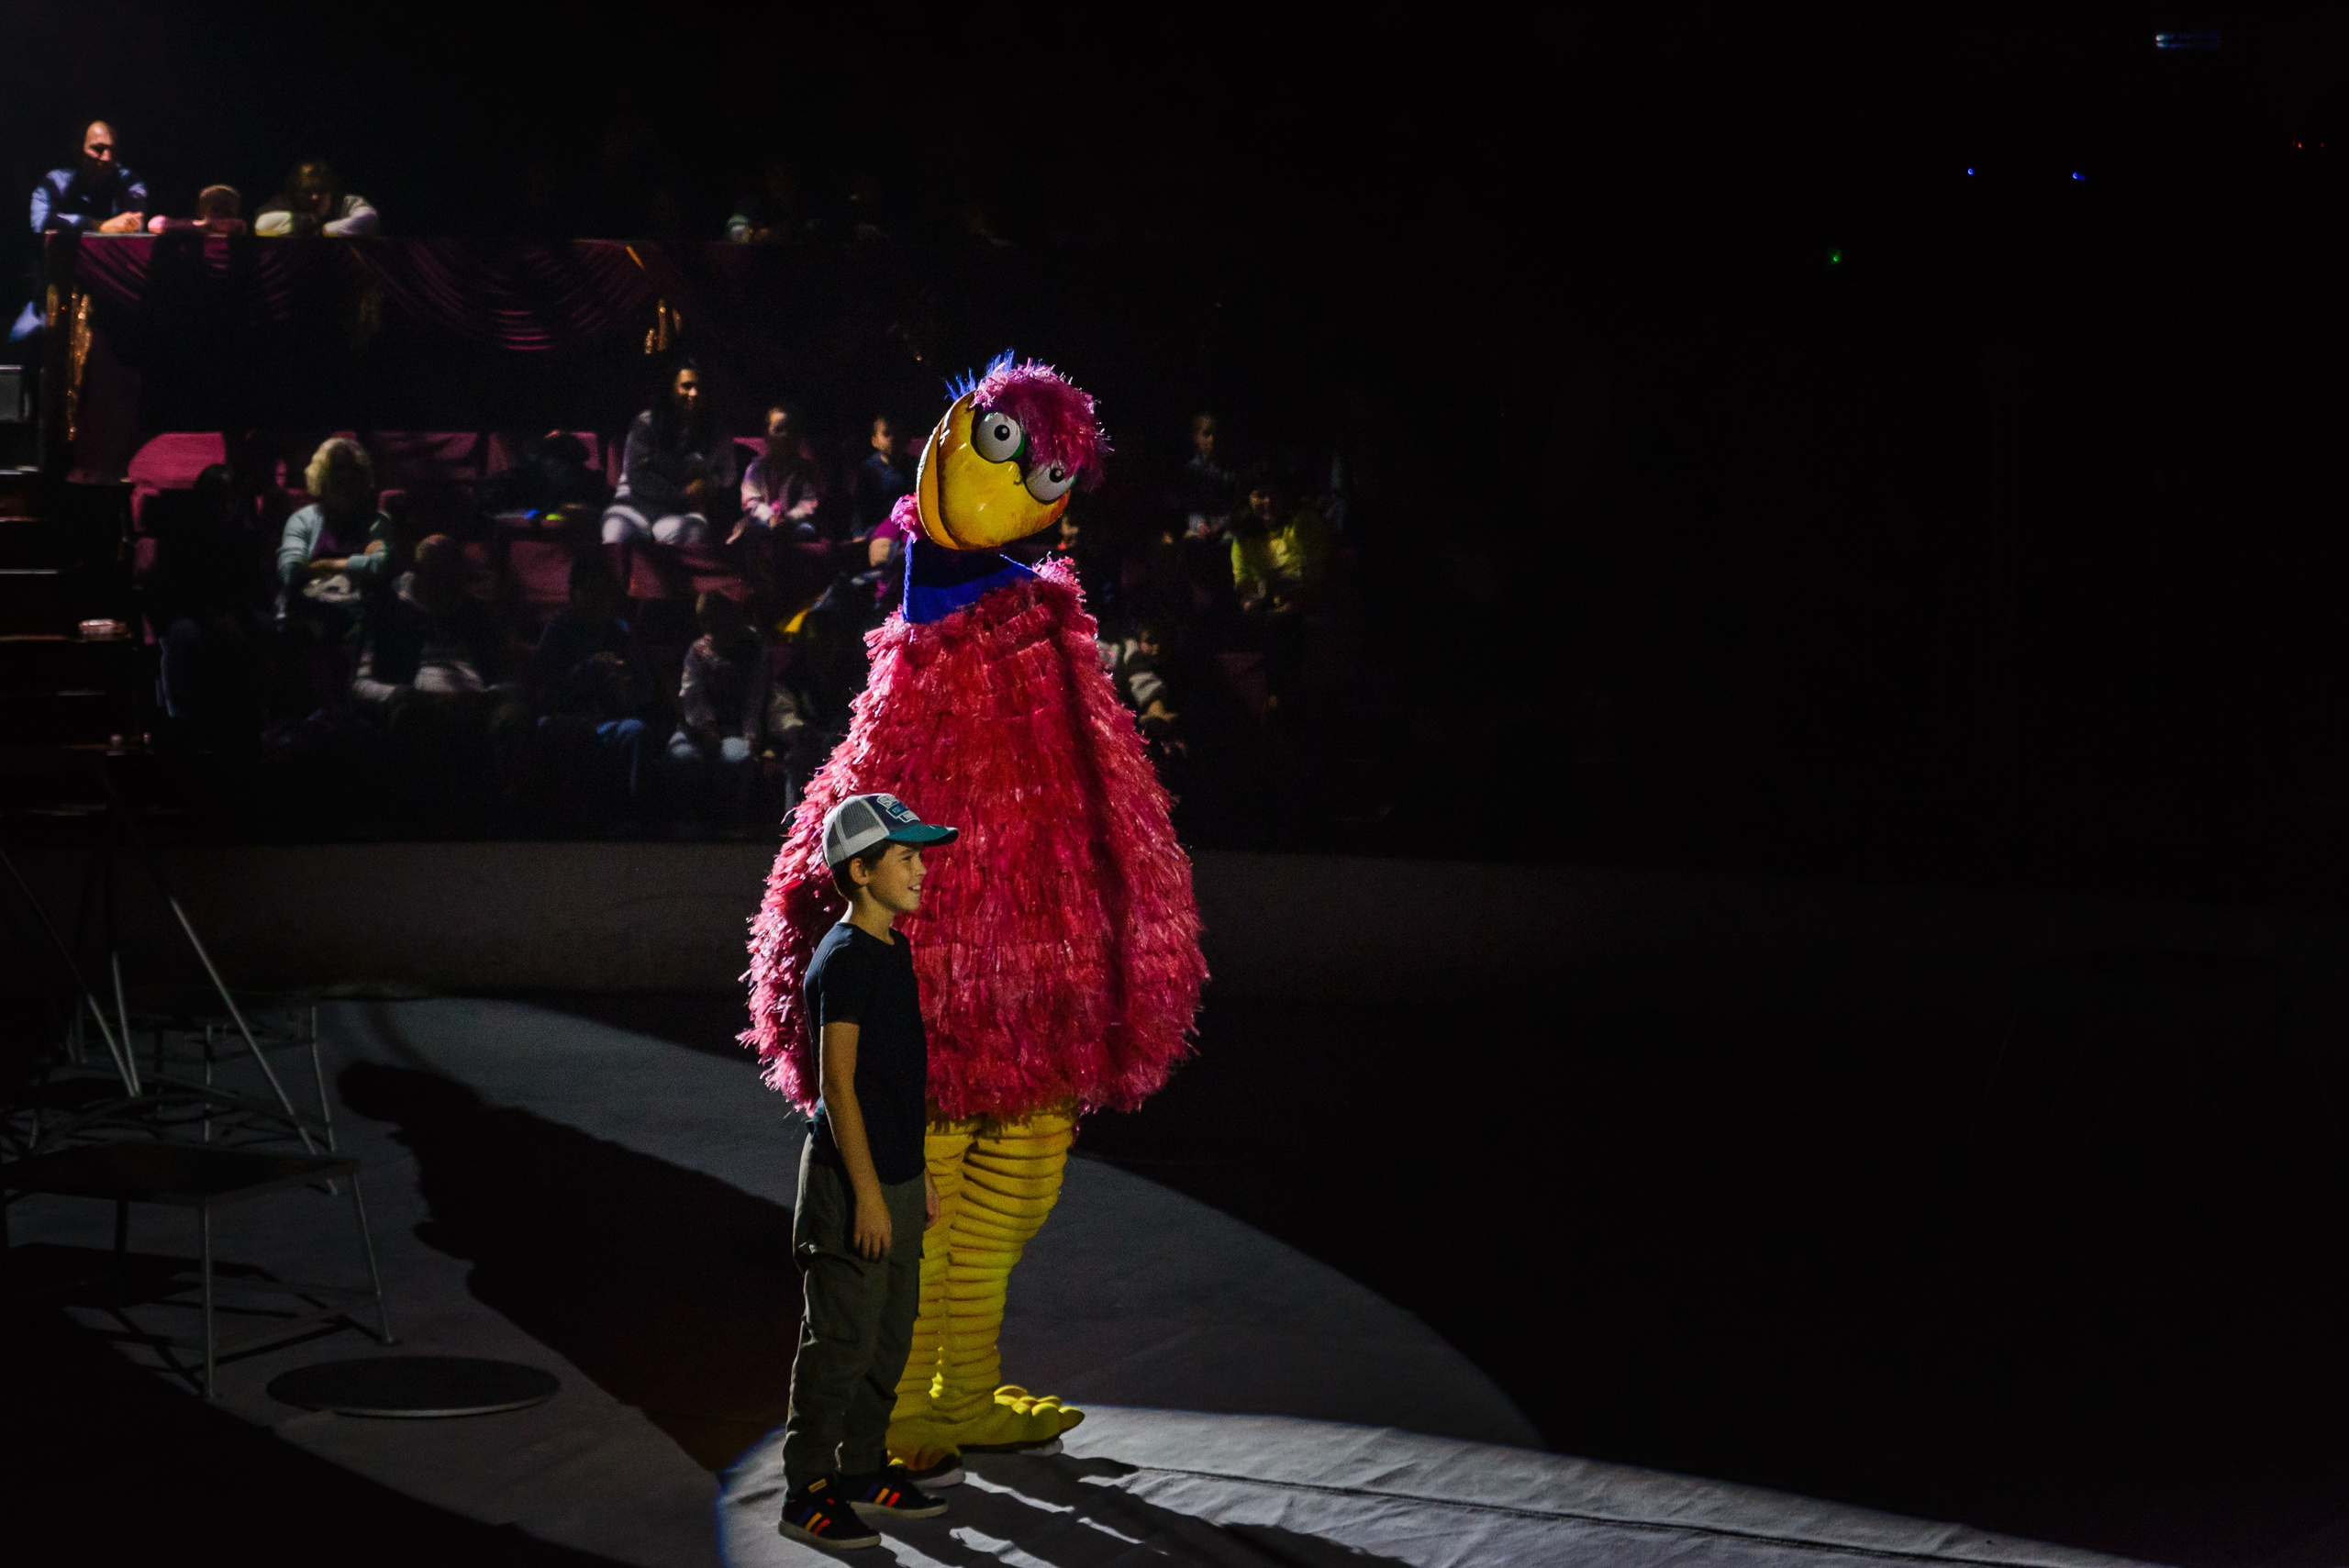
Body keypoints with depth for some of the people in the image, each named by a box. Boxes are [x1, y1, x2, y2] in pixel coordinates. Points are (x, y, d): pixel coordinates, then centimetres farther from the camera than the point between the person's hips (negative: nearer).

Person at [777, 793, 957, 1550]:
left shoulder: (893, 950, 12)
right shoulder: (844, 960, -16)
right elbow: (837, 1082, -19)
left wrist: (919, 1174, 20)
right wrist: (867, 1192, -21)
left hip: (895, 1176, 9)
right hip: (853, 1178, -9)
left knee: (890, 1336, 15)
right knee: (841, 1340, -4)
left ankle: (863, 1470, 27)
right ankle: (806, 1492, 4)